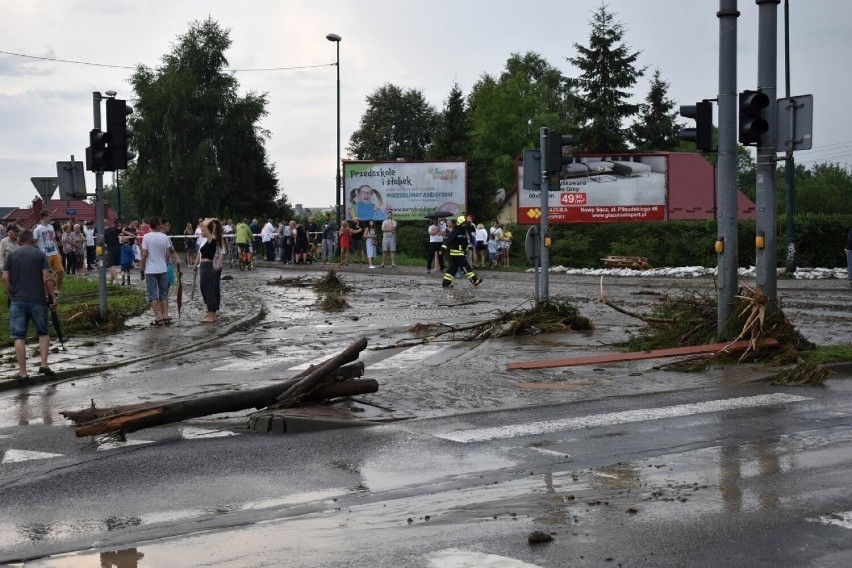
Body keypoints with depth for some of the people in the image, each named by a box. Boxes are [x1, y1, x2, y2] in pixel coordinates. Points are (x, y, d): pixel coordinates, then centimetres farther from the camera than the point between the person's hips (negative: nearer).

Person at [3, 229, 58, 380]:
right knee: (43, 333, 17)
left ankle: (22, 372, 2)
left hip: (18, 301, 1)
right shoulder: (40, 254, 2)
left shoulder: (11, 255, 6)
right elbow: (47, 278, -7)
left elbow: (5, 278, -1)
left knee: (19, 336, 4)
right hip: (38, 300, 0)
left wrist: (11, 295, 10)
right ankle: (44, 364, 5)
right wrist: (53, 297, -1)